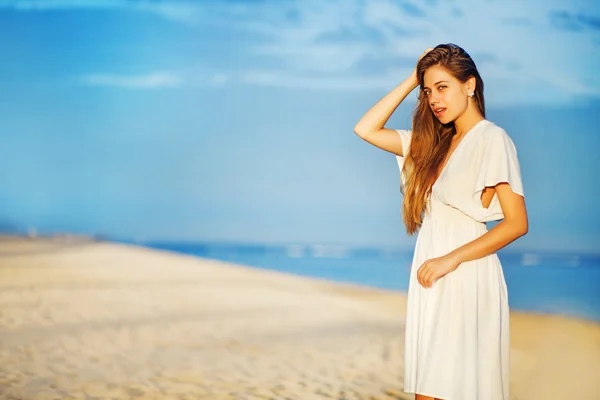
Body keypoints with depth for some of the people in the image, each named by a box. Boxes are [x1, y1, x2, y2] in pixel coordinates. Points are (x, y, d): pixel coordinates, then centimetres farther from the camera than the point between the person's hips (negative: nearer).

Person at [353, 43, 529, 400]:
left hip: (468, 277, -7)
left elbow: (517, 223, -12)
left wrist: (451, 259, -15)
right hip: (429, 278, 7)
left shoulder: (493, 139, -7)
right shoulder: (435, 141, 14)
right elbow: (366, 130, 12)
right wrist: (411, 82, 9)